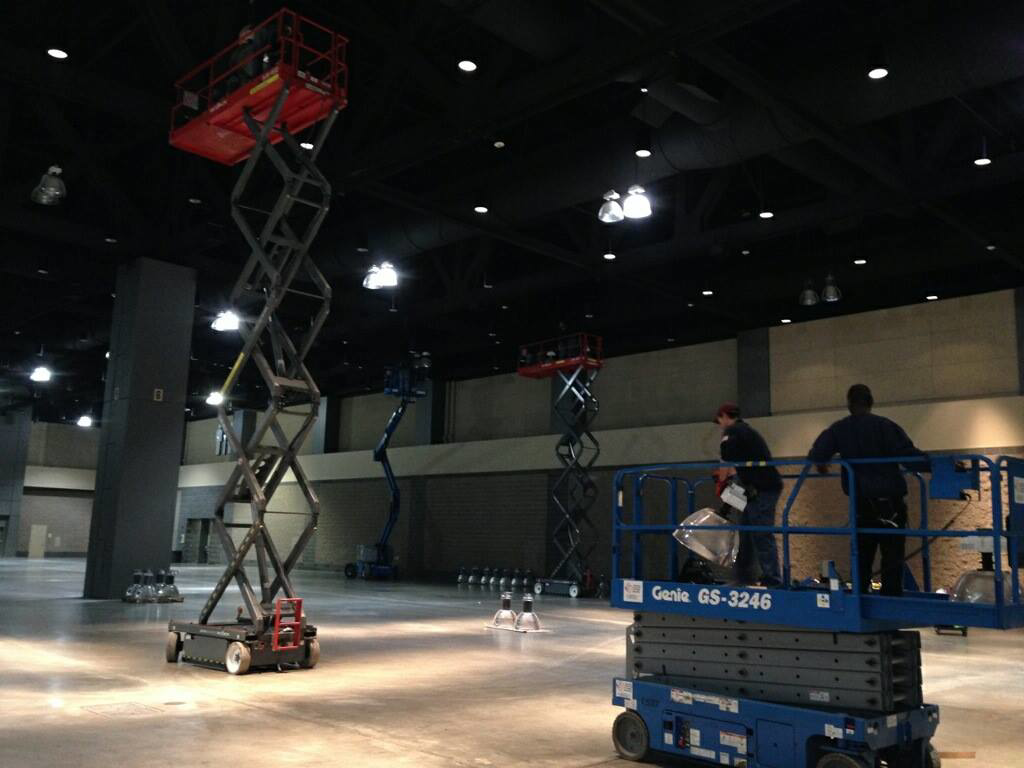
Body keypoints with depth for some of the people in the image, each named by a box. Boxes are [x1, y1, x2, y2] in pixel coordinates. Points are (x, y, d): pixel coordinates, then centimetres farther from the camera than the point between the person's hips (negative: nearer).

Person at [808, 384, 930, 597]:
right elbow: (910, 455, -16)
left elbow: (816, 455, -2)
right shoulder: (885, 426, -9)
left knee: (862, 555, 15)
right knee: (892, 556, 1)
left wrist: (821, 466, 19)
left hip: (861, 503, 4)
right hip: (890, 501, -4)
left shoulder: (839, 429, 2)